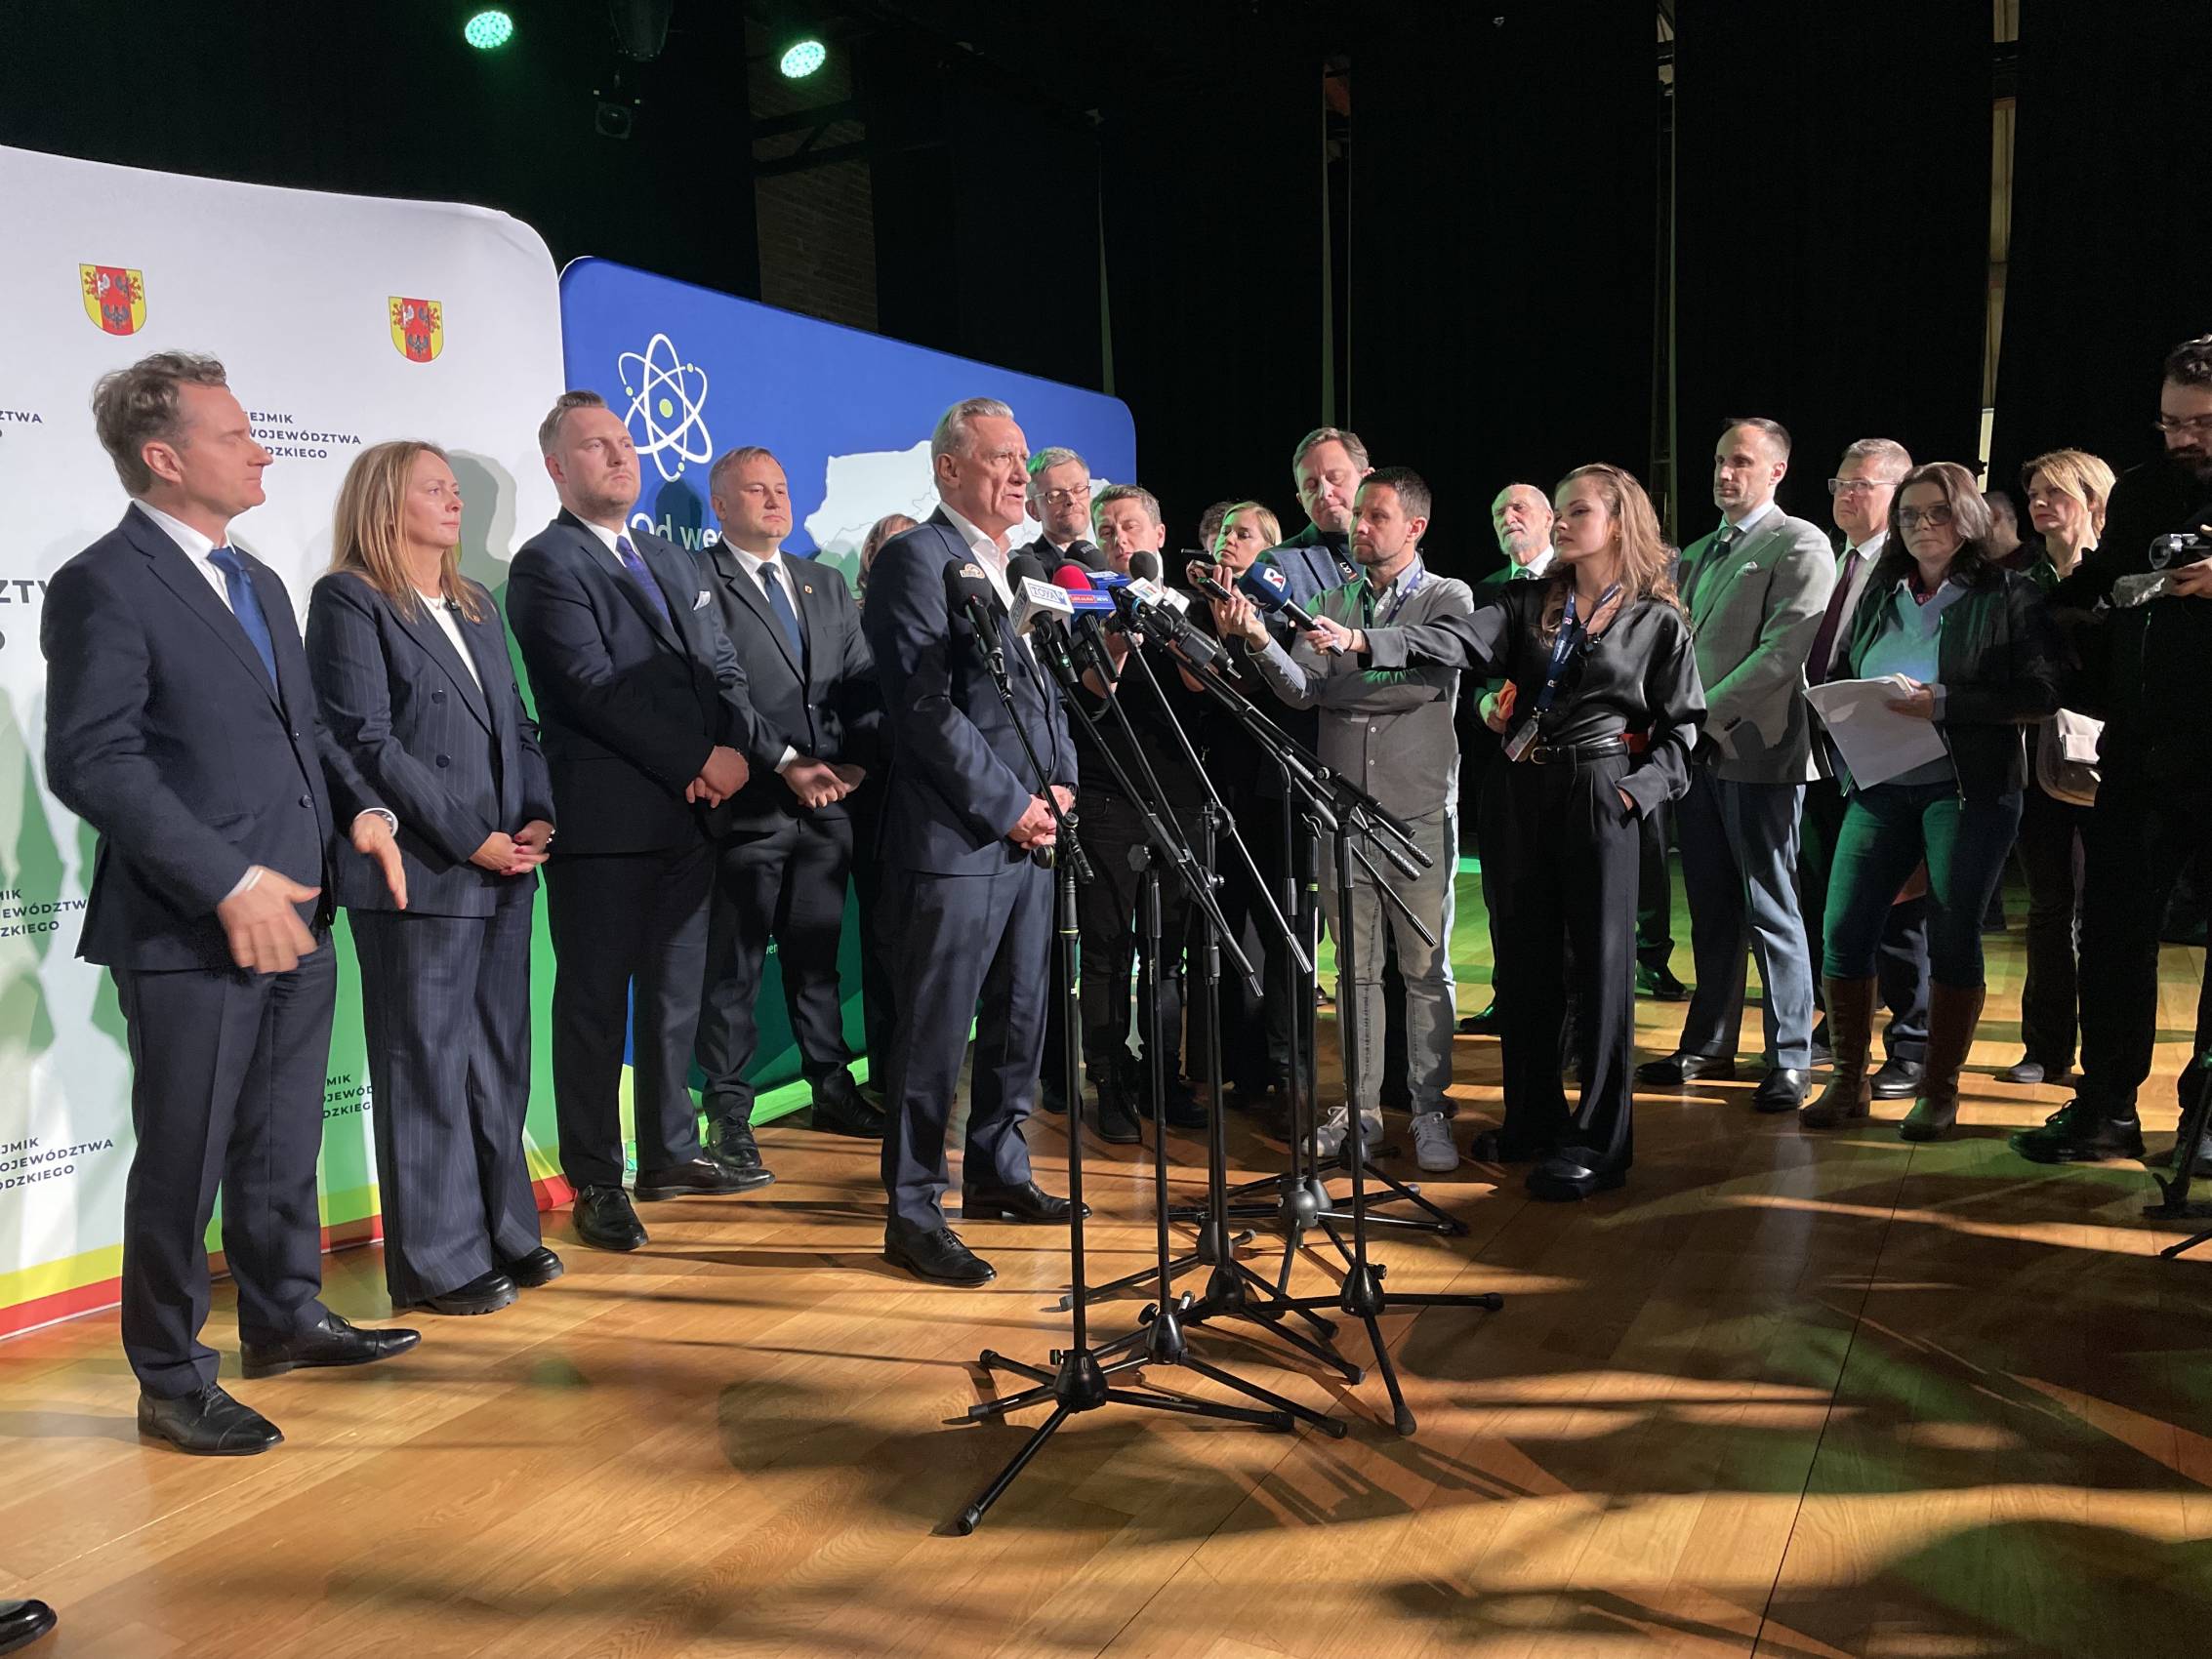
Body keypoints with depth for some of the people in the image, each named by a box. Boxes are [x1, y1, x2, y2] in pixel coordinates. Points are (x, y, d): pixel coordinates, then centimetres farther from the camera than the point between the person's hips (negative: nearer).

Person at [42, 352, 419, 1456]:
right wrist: (228, 882, -24)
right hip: (188, 932, -8)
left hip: (294, 916, 8)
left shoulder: (258, 583, 17)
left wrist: (360, 806, 2)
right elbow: (91, 762, -18)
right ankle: (171, 1382, 20)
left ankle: (284, 1319, 37)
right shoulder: (104, 585, -11)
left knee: (282, 1146, 20)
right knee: (184, 1162, 4)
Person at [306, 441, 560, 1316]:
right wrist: (470, 840, -14)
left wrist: (537, 817, -1)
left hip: (503, 868, 7)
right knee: (427, 1068, 2)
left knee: (499, 1060, 12)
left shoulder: (476, 605, 18)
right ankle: (438, 1261, 12)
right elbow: (368, 743, -13)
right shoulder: (349, 601, -5)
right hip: (419, 876, -7)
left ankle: (503, 1232, 24)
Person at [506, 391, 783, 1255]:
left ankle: (670, 1153, 26)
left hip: (690, 814, 7)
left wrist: (741, 752, -5)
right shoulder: (546, 565, -5)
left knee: (676, 992, 14)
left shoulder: (670, 559, 19)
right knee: (596, 1003, 1)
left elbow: (721, 669, 14)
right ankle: (596, 1182, 11)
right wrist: (699, 759, -16)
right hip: (604, 822, -7)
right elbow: (595, 689, -16)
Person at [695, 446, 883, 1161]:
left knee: (817, 955, 15)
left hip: (830, 800, 6)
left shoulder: (826, 584, 18)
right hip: (747, 802, -6)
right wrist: (786, 764, -16)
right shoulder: (697, 580, -3)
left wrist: (857, 759, -2)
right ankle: (728, 1114, 10)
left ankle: (832, 1091, 25)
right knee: (733, 965, 1)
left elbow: (863, 681, 14)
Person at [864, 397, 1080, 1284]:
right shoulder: (916, 559, -9)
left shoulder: (1020, 568, 18)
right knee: (934, 1034, -2)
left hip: (1028, 833, 9)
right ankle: (913, 1213, 8)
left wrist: (1061, 786, 4)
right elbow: (925, 706, -17)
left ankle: (997, 1172, 32)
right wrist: (1009, 805, -15)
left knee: (1018, 1020, 16)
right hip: (955, 840, -8)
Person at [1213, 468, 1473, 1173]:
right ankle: (1361, 1107, 19)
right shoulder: (1333, 603, 12)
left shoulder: (1449, 599, 2)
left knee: (1425, 967, 3)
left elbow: (1424, 682, -14)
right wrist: (1258, 641, -19)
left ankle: (1430, 1109, 13)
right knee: (1356, 967, 9)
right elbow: (1299, 689, -2)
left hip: (1419, 810, -3)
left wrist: (1330, 689, -13)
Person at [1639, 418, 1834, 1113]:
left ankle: (1790, 1056, 6)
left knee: (1771, 911, -2)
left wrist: (1709, 714, -16)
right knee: (1710, 910, 12)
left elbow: (1785, 650, -15)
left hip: (1758, 750, -7)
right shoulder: (1696, 554, 20)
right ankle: (1709, 1044, 21)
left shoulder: (1799, 545, -4)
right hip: (1696, 751, 7)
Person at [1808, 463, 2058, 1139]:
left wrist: (1944, 702, -18)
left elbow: (2041, 695, -8)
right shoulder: (1878, 595, 15)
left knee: (1953, 938, 0)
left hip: (1970, 791, -4)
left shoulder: (2007, 596, 0)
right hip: (1880, 787, 4)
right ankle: (1849, 1082, 12)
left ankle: (1940, 1090, 14)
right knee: (1843, 931, -2)